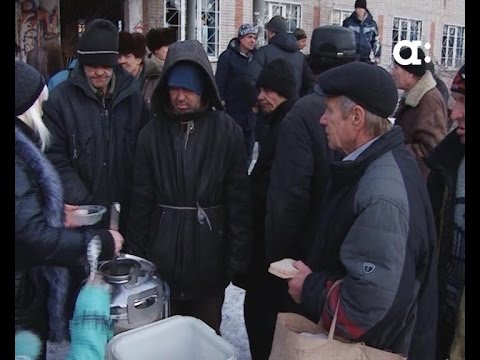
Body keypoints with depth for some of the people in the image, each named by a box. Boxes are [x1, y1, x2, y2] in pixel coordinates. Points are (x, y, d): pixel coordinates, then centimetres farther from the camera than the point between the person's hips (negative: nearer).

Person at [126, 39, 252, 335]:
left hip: (210, 253, -1)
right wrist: (136, 254, 2)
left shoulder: (228, 130, -6)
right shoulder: (154, 132, -1)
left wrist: (238, 257, -6)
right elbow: (142, 199, 3)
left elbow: (239, 199, -5)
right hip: (162, 256, 2)